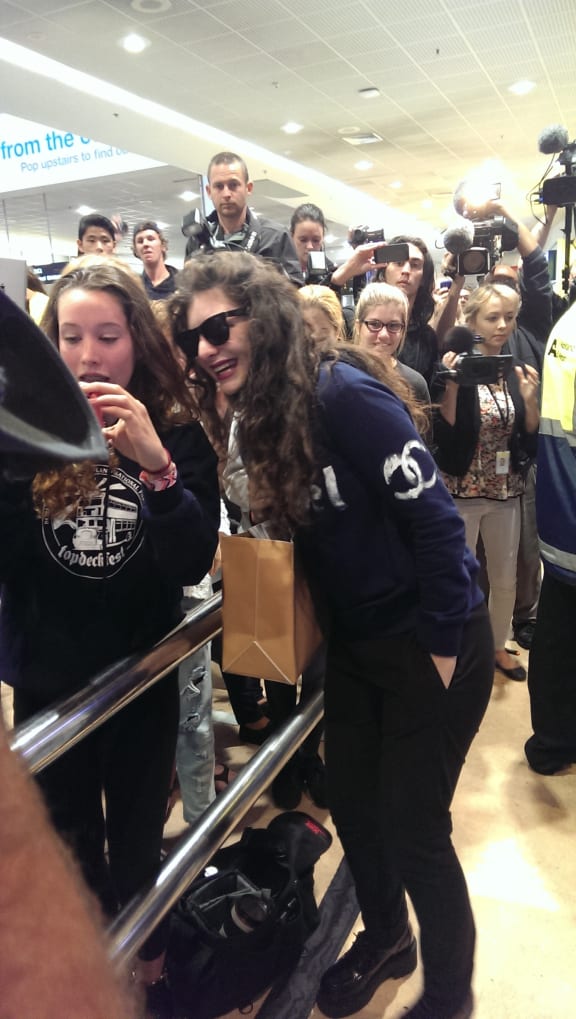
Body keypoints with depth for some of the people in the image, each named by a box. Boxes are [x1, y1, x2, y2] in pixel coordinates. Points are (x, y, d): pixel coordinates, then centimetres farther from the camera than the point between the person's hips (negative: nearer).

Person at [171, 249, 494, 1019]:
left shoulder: (345, 394, -23)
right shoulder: (261, 418, 3)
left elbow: (435, 521, -23)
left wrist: (441, 648, -18)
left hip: (430, 643, -7)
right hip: (354, 644, 8)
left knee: (411, 830, 5)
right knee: (351, 807, 18)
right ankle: (385, 938, 47)